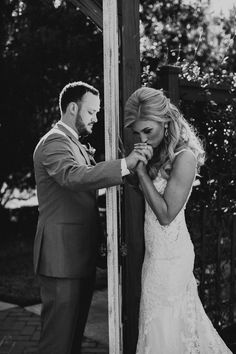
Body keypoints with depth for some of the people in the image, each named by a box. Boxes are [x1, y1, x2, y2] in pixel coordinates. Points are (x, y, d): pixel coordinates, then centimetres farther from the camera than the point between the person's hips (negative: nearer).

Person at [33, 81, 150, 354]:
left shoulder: (74, 144, 21)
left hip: (79, 255, 10)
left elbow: (91, 177, 16)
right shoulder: (54, 142, -13)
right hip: (62, 256, -10)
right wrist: (124, 164, -36)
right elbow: (74, 176, -33)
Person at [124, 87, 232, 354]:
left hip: (168, 254, -8)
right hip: (161, 249, 8)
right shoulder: (159, 152, 6)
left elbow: (165, 214, -20)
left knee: (163, 327, 5)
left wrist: (142, 171, -19)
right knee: (183, 319, 19)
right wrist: (133, 163, -1)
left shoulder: (184, 157, -19)